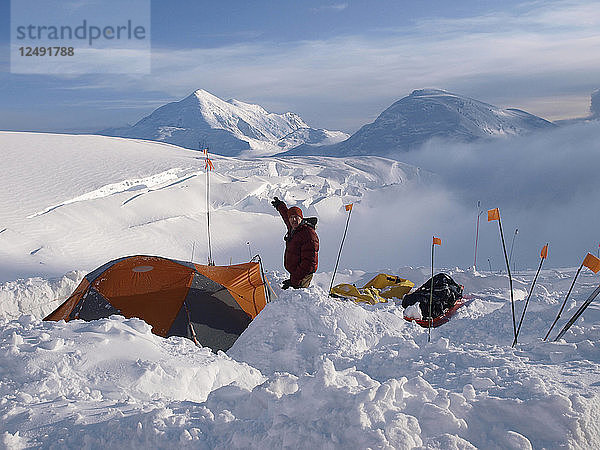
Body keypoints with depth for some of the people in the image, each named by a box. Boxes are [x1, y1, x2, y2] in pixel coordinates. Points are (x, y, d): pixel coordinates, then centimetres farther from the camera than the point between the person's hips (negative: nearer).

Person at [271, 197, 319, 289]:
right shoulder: (293, 229, 9)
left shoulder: (309, 234, -17)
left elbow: (309, 262, -21)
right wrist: (280, 206, 52)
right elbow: (286, 215, 35)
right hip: (294, 274, 9)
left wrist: (294, 280, -23)